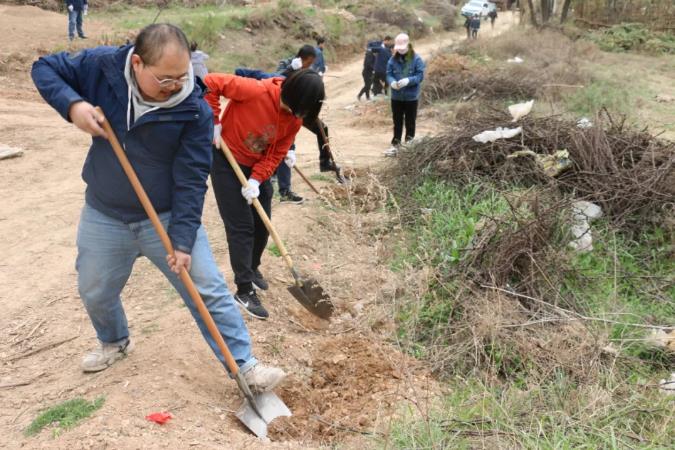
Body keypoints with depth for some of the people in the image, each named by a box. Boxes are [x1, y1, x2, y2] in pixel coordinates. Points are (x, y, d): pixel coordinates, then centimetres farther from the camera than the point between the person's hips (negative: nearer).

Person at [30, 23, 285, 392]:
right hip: (104, 216, 3)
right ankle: (114, 342, 50)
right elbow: (44, 68, -1)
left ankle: (244, 366, 7)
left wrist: (183, 239, -22)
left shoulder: (195, 110, -21)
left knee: (209, 290, -4)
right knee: (94, 292, 19)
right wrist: (72, 104, -22)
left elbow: (191, 181, -19)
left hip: (168, 216, -3)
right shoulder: (101, 66, -14)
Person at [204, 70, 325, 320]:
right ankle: (244, 290, 2)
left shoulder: (295, 119, -10)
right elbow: (211, 83, -24)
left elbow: (277, 153, -7)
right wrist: (213, 123, -22)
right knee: (240, 225, -6)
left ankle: (252, 268, 39)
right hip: (227, 160, -6)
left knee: (262, 222, 12)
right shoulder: (256, 91, -29)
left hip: (258, 166, 6)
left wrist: (257, 179, -19)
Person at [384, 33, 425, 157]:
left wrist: (408, 80, -28)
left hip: (411, 97, -3)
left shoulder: (416, 59, -8)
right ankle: (395, 145, 20)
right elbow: (389, 74, 1)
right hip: (396, 96, 3)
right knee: (397, 121, 12)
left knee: (410, 122, 8)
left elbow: (420, 75, -11)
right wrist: (392, 82, -22)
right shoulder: (393, 59, 0)